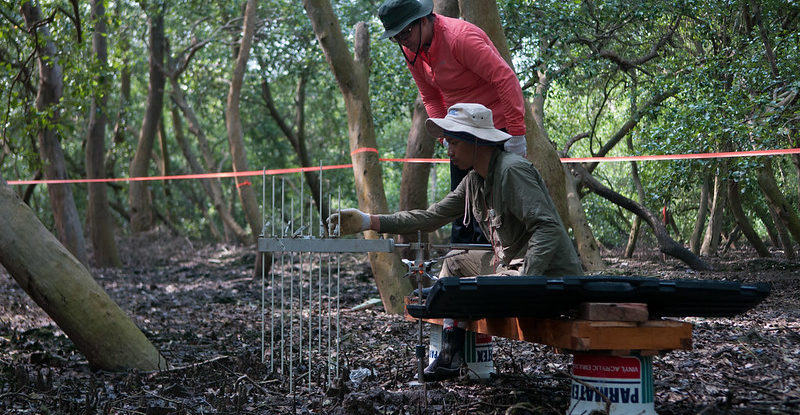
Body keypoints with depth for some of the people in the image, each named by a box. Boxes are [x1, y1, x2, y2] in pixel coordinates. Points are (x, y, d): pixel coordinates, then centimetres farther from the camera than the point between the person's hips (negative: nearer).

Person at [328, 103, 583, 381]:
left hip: (549, 274, -10)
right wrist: (367, 221, 7)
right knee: (454, 262, 20)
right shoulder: (474, 181, 11)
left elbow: (547, 229, -26)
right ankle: (449, 356, 16)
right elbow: (431, 217, 12)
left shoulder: (513, 170, -18)